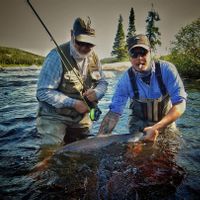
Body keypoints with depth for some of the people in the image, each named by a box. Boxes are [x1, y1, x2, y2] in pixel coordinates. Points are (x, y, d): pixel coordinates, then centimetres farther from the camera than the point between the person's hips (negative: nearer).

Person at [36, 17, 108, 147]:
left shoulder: (93, 57, 0)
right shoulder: (57, 56, -20)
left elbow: (103, 82, 9)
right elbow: (43, 92, -22)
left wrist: (96, 93, -15)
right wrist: (74, 103, -26)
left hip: (81, 119, 6)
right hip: (54, 117, -6)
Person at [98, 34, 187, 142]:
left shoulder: (167, 69, -21)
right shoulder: (126, 78, -18)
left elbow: (180, 104, -24)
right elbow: (114, 112, -17)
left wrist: (157, 128, -35)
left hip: (166, 122, 0)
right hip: (139, 124, 0)